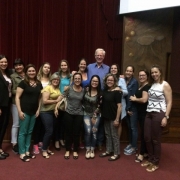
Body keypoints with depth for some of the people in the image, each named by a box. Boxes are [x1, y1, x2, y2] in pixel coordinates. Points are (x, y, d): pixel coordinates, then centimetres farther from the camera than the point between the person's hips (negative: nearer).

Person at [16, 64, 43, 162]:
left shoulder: (39, 84, 7)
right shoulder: (23, 83, -7)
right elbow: (17, 97, -10)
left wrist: (38, 109, 6)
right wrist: (19, 111, -15)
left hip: (34, 112, 5)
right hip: (25, 111, -5)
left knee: (29, 132, 14)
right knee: (23, 132, 2)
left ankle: (27, 151, 26)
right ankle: (22, 153, 12)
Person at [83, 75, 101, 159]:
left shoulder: (100, 93, -5)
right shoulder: (86, 90, -3)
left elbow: (99, 106, -6)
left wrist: (94, 116, -7)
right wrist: (84, 108, -3)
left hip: (96, 115, 0)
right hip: (87, 114, 0)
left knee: (94, 132, 1)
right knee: (88, 131, -9)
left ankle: (92, 150, 17)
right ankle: (87, 150, 6)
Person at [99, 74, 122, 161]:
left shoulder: (117, 91, -13)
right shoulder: (105, 91, 7)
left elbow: (119, 106, -16)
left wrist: (117, 119, -18)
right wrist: (101, 113, 8)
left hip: (113, 117, -7)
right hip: (106, 116, 7)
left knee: (114, 135, 3)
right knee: (107, 134, 16)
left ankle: (116, 153, 15)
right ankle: (108, 151, 30)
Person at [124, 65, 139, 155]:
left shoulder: (134, 82, -12)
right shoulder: (124, 80, 7)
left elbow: (132, 96, -15)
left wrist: (128, 108, -13)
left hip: (133, 108, -6)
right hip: (126, 107, 6)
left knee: (133, 127, 2)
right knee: (129, 126, 15)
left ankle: (134, 147, 12)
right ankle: (131, 143, 29)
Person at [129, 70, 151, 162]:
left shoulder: (147, 87, -14)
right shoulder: (140, 86, 13)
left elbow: (144, 100, -25)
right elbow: (137, 97, 24)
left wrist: (134, 99, -10)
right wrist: (134, 98, 4)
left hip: (145, 113, -9)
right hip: (140, 112, 9)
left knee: (144, 133, -1)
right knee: (143, 133, 14)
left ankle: (141, 154, 8)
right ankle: (145, 152, 24)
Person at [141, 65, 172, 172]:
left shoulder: (165, 85, -7)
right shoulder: (151, 85, 12)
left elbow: (169, 102, -10)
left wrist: (166, 117, -15)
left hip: (159, 114, -6)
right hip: (149, 113, 6)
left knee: (155, 140, 3)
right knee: (147, 138, 10)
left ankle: (156, 163, 20)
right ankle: (151, 159, 28)